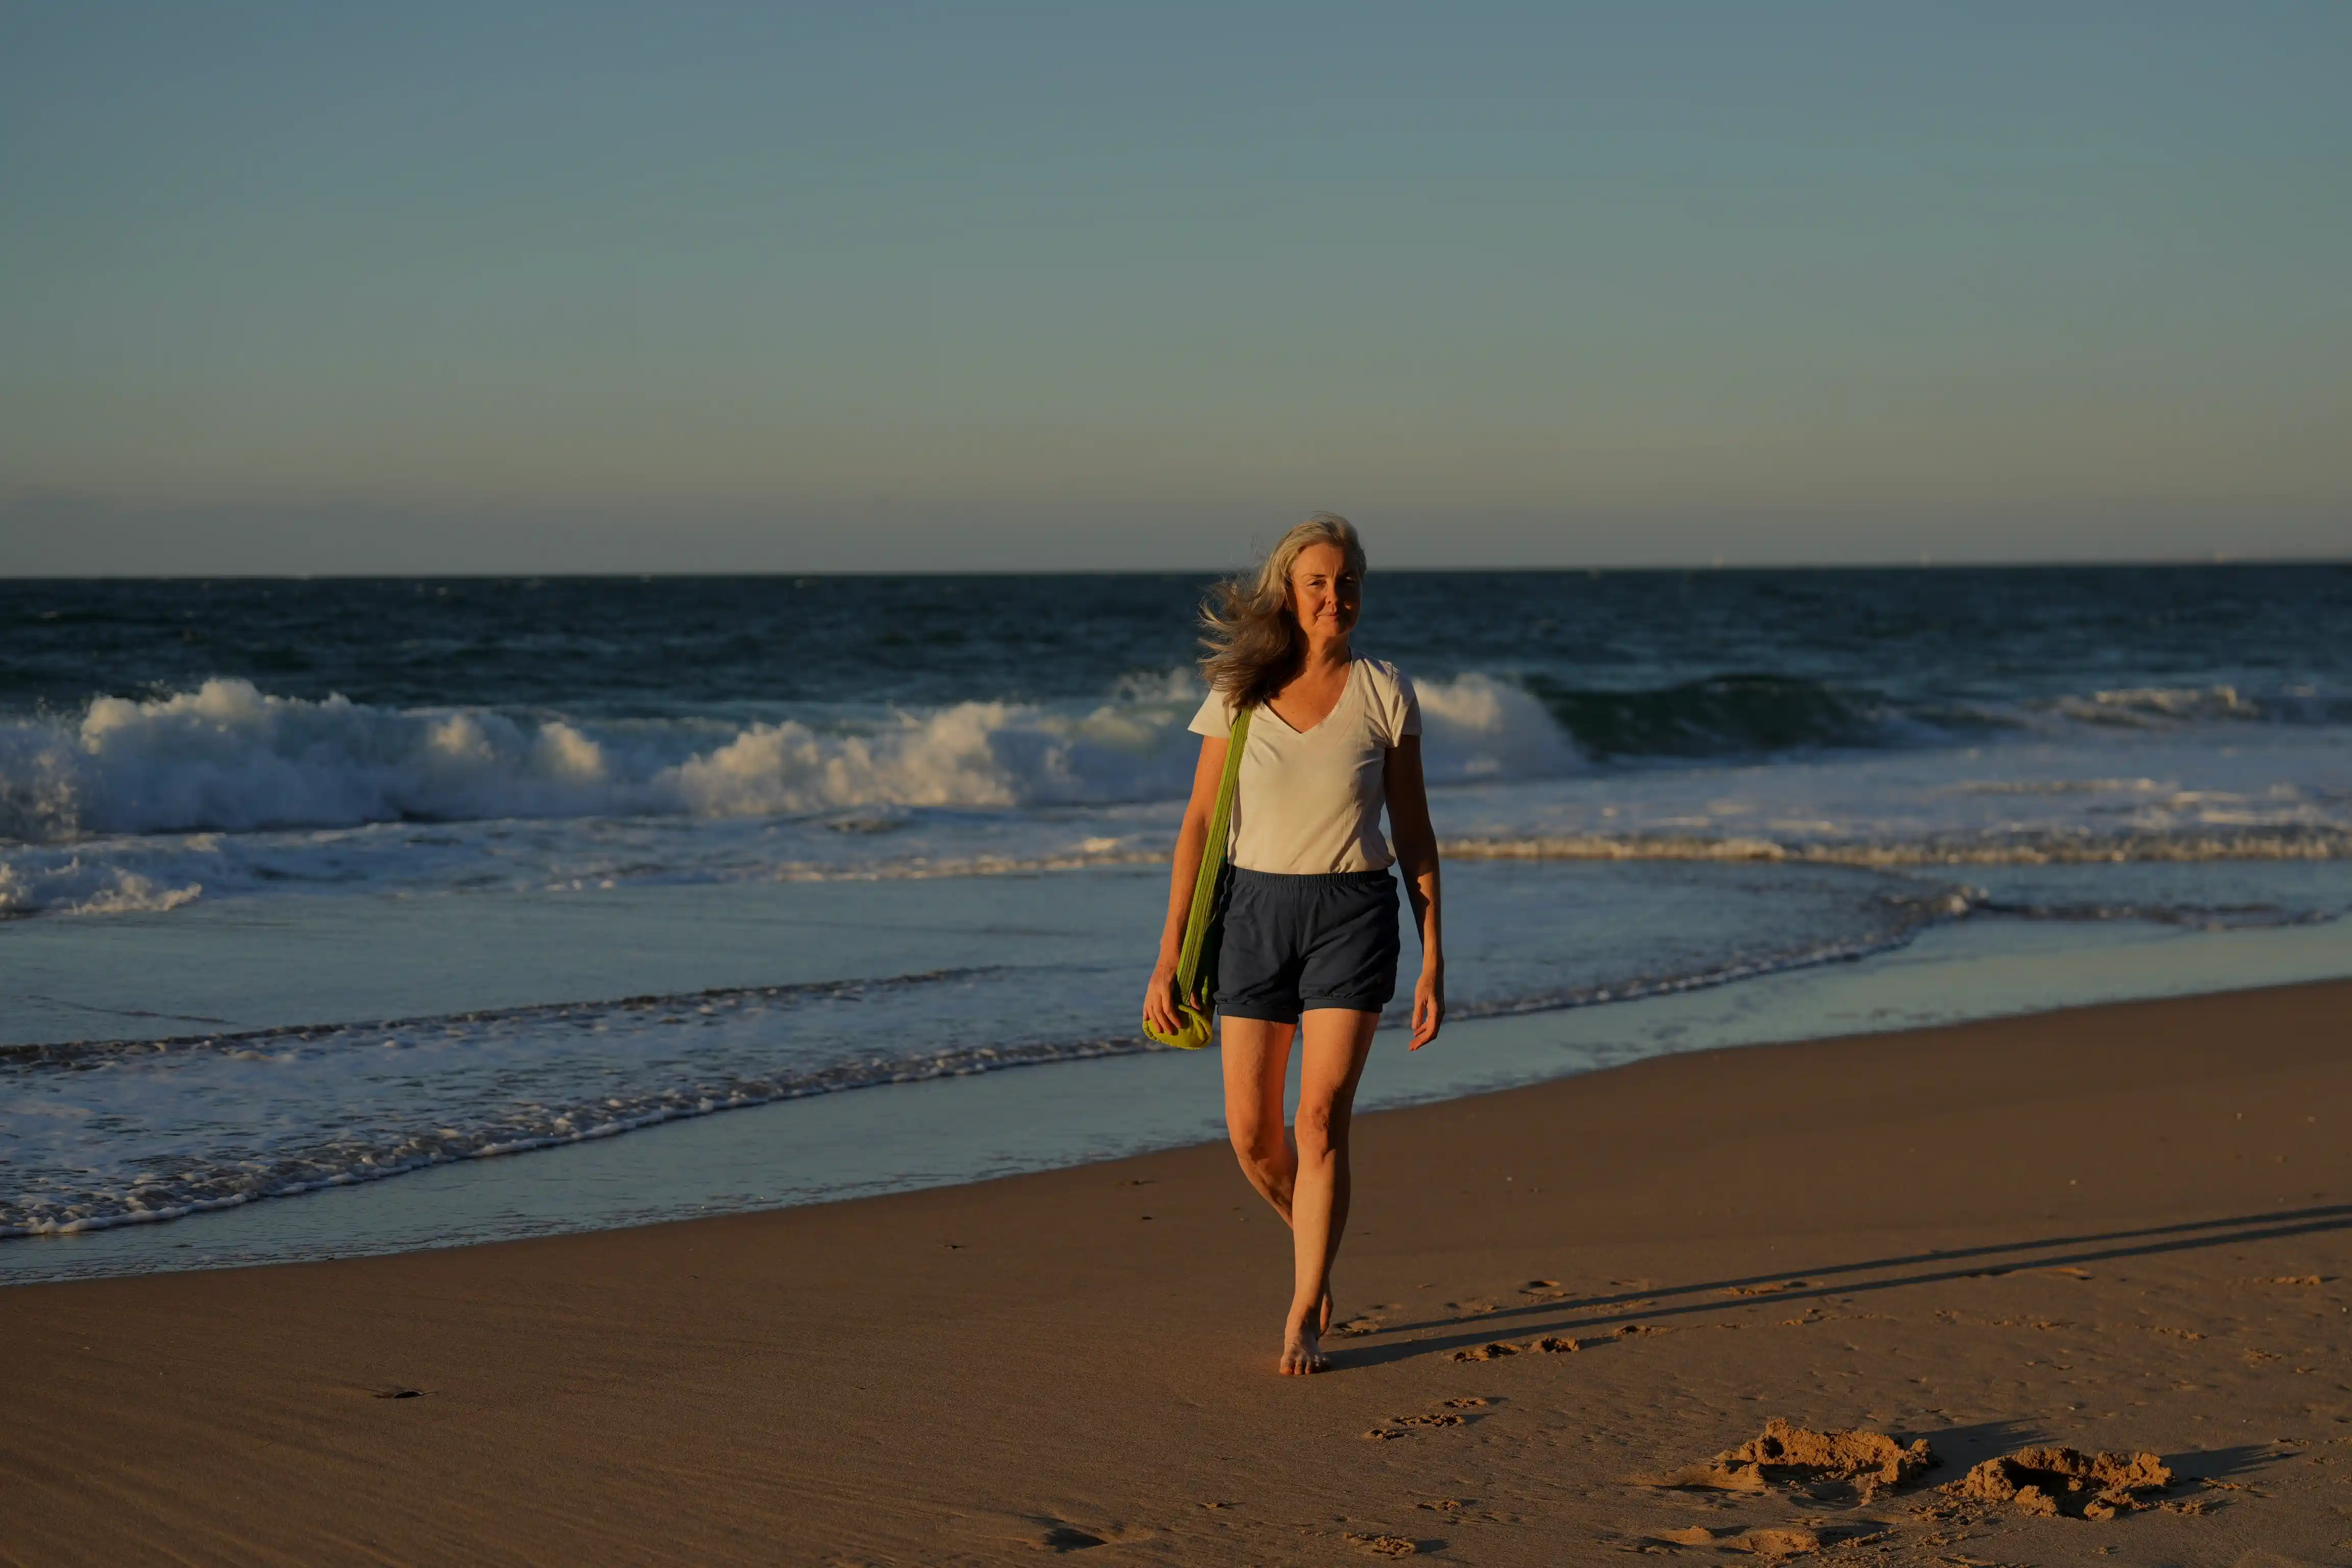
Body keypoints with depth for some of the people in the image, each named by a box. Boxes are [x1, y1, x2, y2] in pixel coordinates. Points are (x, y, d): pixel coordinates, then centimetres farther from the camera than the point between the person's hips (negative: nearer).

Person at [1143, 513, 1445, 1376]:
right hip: (1257, 913, 2)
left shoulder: (1384, 694, -2)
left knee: (1322, 1120, -12)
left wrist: (1433, 961, 0)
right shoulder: (1239, 694, 0)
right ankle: (1313, 1238, 35)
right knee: (1251, 1134, 3)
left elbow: (1413, 830, 3)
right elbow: (1199, 827, 3)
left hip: (1354, 915, -2)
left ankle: (1303, 1321, -3)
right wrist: (1168, 956, -1)